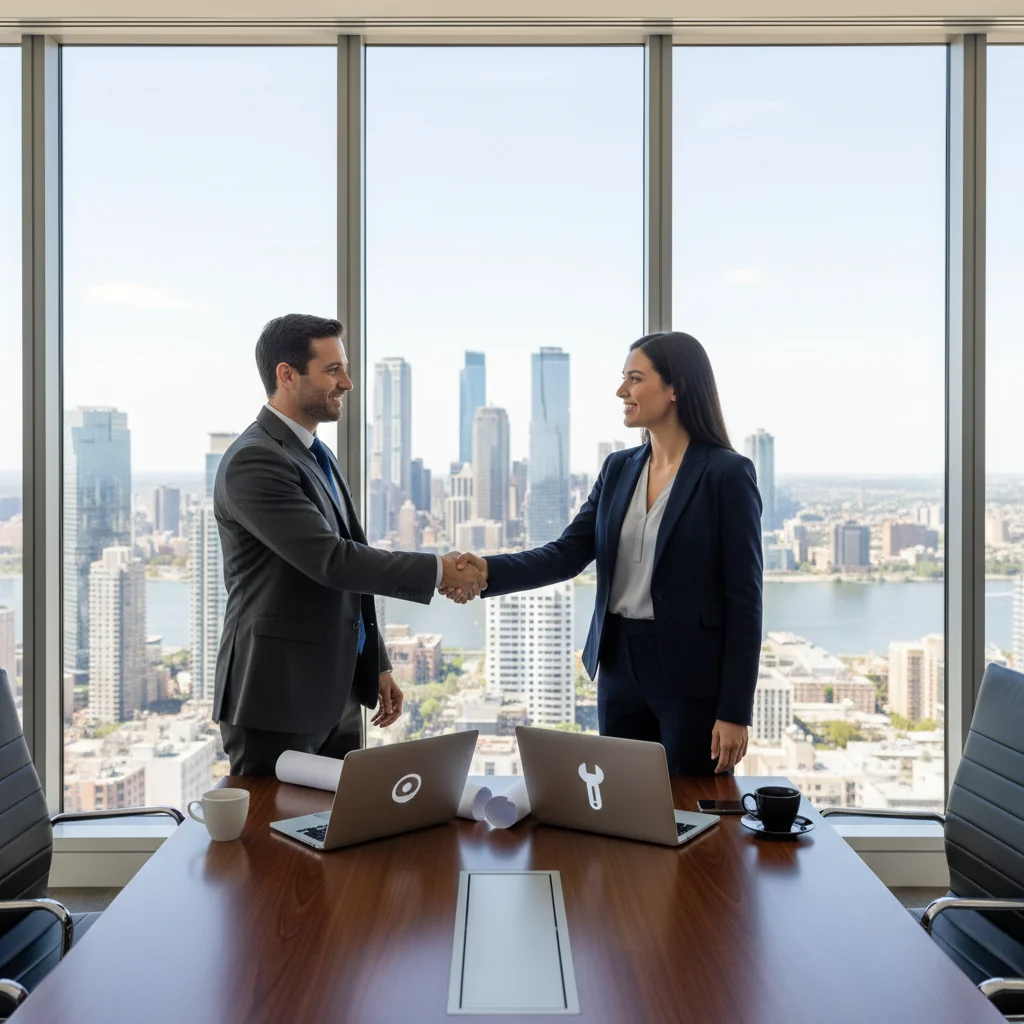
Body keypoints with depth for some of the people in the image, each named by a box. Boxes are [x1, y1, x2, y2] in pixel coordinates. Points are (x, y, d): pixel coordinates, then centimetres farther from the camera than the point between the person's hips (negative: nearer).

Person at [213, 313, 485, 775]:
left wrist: (377, 667, 18)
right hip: (278, 699, -9)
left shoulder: (317, 456, 15)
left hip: (337, 696, 9)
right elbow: (330, 561, -23)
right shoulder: (253, 461, -16)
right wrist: (437, 570, -16)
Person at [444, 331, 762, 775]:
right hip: (620, 667, 6)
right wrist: (488, 571, -18)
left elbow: (743, 597, -11)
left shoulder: (728, 474, -10)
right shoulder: (618, 468, 8)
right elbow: (567, 554, 0)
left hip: (692, 675, -5)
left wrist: (734, 711, -13)